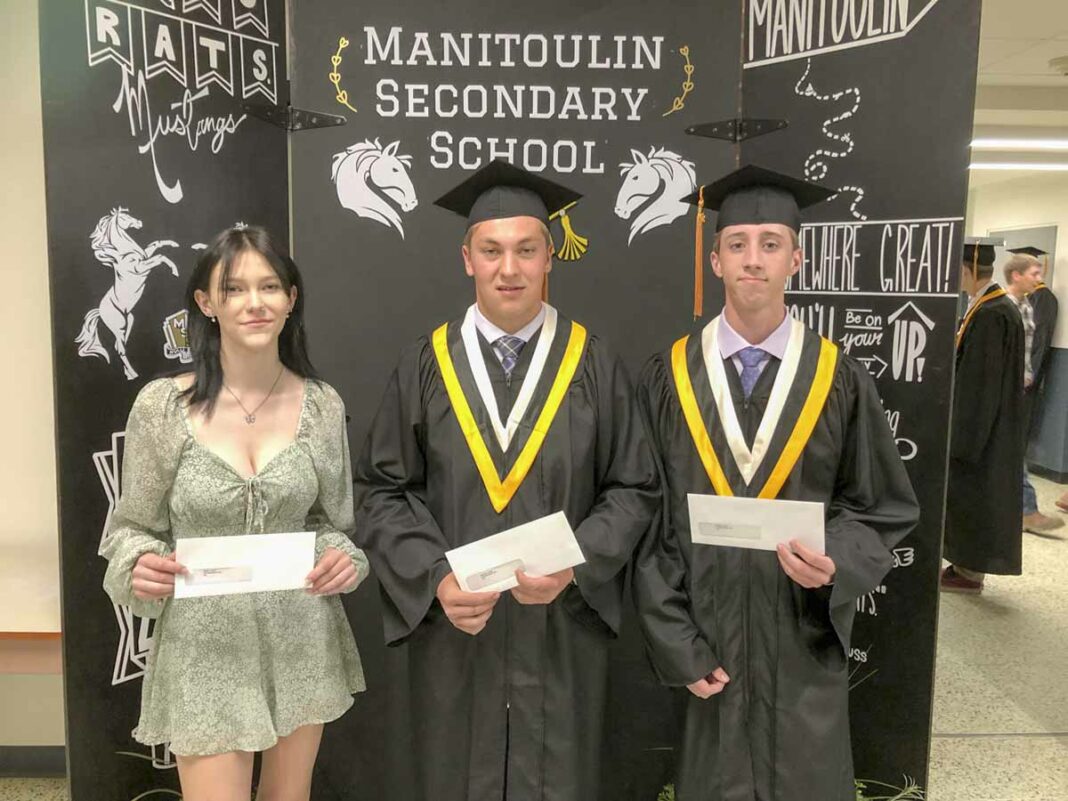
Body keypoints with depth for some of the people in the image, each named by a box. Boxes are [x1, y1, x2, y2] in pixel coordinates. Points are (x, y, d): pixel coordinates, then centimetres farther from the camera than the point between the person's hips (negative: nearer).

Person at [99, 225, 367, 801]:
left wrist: (342, 558, -13)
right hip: (205, 648, -2)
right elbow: (133, 528, 0)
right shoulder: (161, 406, -10)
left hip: (302, 641, 3)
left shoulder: (322, 405, -4)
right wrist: (141, 567, -20)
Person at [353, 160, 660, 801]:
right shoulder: (426, 365, -1)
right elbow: (382, 491, 0)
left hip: (562, 633, 0)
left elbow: (635, 489, -1)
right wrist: (435, 577, -13)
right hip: (451, 631, 1)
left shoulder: (594, 365, -2)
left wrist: (575, 563, -15)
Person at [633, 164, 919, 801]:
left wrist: (835, 562, -17)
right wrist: (677, 644, -7)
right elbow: (647, 515, -3)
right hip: (706, 638, 0)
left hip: (804, 643, 0)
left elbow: (884, 510, 3)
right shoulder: (669, 376, -4)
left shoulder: (839, 379, -4)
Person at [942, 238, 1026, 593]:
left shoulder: (990, 314, -22)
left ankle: (970, 572, 13)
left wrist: (962, 436, -19)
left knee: (973, 496, 1)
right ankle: (967, 565, 25)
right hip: (984, 425, 10)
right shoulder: (994, 307, 9)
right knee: (972, 496, 15)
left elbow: (979, 381, -22)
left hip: (979, 427, -10)